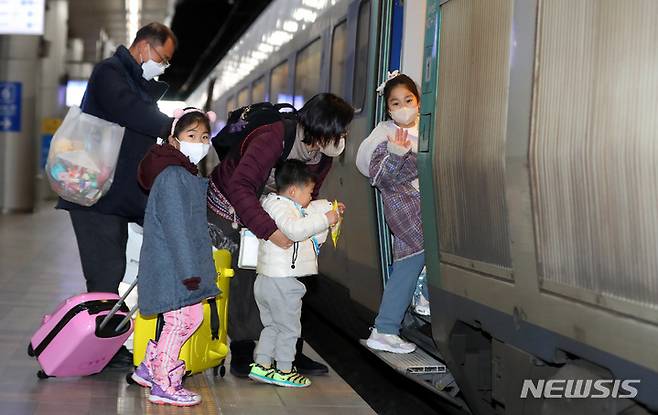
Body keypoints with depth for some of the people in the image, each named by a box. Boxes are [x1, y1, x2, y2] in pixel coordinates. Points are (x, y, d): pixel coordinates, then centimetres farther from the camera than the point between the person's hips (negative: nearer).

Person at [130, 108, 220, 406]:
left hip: (179, 266, 10)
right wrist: (189, 270, -23)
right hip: (173, 266, -10)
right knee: (182, 320, -5)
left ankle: (149, 368, 27)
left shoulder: (190, 176, 16)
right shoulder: (172, 177, -17)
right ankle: (164, 385, 5)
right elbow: (176, 227, -22)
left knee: (191, 317, 16)